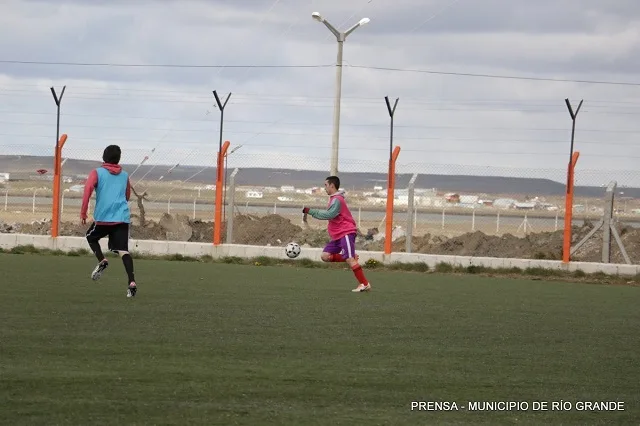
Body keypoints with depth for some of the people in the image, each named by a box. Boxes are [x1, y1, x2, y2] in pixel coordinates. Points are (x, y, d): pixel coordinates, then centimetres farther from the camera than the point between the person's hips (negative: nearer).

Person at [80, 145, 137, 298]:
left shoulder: (97, 173, 6)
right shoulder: (125, 175, 16)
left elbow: (88, 189, -10)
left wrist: (83, 212, -7)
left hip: (103, 217, -2)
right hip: (122, 217, 2)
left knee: (91, 237, 25)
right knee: (123, 250, -5)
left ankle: (102, 261, 0)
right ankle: (131, 283, -21)